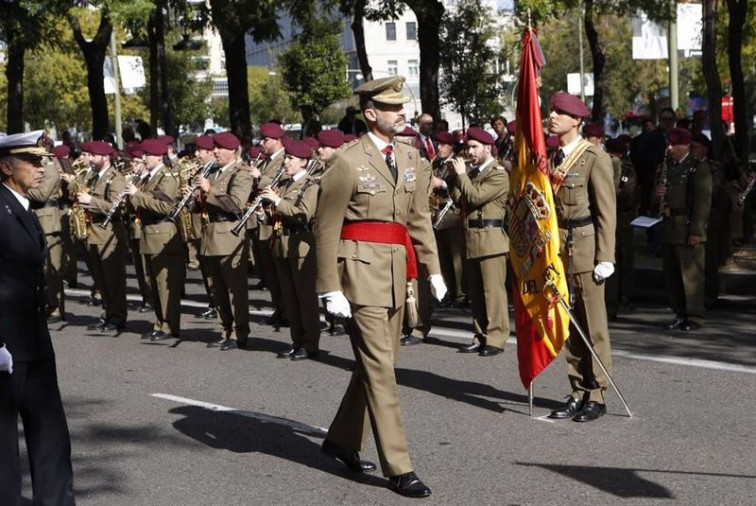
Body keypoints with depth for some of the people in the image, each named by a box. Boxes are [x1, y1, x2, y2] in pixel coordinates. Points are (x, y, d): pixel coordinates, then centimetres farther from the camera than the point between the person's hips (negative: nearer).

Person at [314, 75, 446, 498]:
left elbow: (419, 217, 16)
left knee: (378, 364, 15)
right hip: (362, 272, -7)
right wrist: (331, 289, -12)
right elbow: (326, 229, -9)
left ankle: (343, 441, 33)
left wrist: (433, 268, 10)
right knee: (379, 368, -6)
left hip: (396, 273, 7)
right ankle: (399, 468, -3)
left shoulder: (410, 157, 10)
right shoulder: (348, 163, -10)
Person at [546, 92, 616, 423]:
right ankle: (578, 392, 18)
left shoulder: (595, 158, -6)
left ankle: (596, 396, 8)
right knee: (568, 324, 10)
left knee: (593, 326, 0)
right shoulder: (550, 158, 12)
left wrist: (605, 257, -13)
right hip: (556, 249, 6)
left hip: (585, 249, -6)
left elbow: (606, 212, -9)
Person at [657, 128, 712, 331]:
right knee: (671, 276, 10)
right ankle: (680, 315, 18)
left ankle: (694, 317, 2)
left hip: (688, 230, -8)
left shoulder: (698, 168, -6)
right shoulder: (669, 168, 19)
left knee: (691, 275, -4)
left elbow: (703, 201, -11)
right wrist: (659, 194, 2)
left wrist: (696, 230, -17)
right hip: (669, 229, 8)